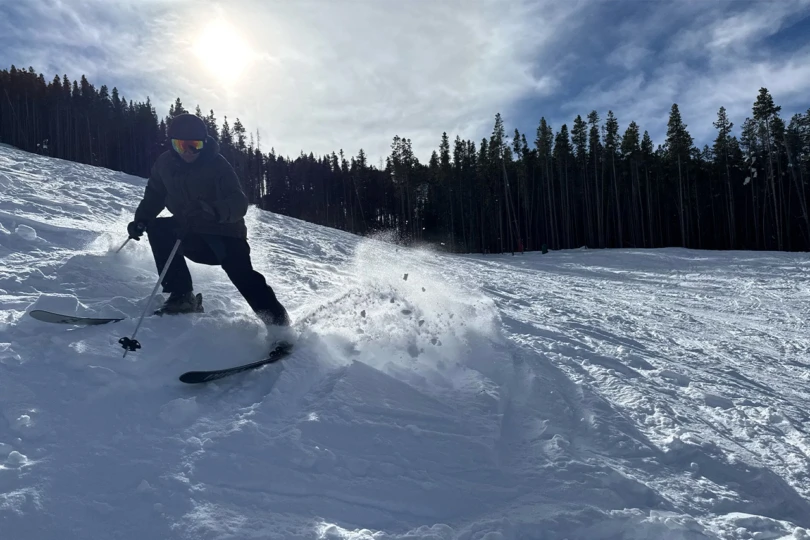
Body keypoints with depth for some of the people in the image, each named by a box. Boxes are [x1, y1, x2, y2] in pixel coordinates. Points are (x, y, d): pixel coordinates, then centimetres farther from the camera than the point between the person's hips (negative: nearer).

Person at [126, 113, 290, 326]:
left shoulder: (216, 164, -18)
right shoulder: (165, 163, -3)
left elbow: (239, 203, -28)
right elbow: (154, 195, 13)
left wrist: (214, 210, -48)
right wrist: (141, 219, -4)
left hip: (224, 234, -5)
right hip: (192, 236, 5)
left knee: (244, 277, -25)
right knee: (157, 228, -16)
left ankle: (279, 324, -23)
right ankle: (181, 295, -12)